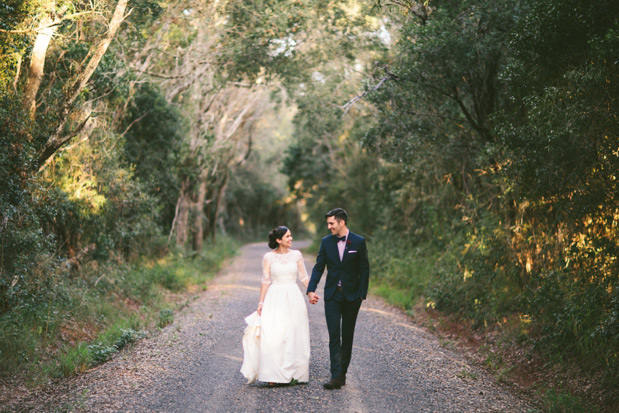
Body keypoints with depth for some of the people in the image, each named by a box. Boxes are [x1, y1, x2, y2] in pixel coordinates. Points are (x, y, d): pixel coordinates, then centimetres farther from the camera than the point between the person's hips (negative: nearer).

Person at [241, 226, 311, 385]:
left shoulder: (296, 255, 7)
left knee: (294, 335, 1)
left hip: (293, 297, 2)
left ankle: (293, 372, 11)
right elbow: (266, 281, 2)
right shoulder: (269, 257, 1)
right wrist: (261, 302, -2)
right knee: (273, 335, -10)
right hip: (275, 298, -2)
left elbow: (304, 277, 8)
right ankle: (274, 375, -6)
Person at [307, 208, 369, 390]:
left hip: (351, 295, -1)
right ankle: (336, 376, -10)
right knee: (334, 336, -6)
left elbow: (364, 269, -1)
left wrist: (362, 294, -7)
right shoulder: (326, 242, 3)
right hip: (332, 295, 1)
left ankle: (342, 373, 17)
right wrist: (311, 290, -9)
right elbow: (318, 267, 3)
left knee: (347, 336, 7)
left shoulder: (359, 242, -3)